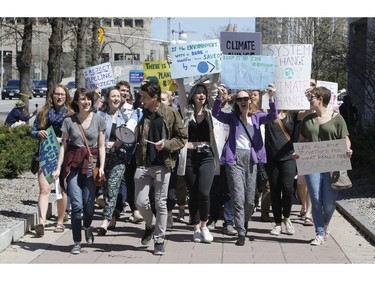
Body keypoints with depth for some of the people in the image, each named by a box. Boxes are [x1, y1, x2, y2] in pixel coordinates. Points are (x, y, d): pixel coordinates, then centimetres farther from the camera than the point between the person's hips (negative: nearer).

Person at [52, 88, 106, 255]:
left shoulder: (98, 120, 5)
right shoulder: (69, 121, 5)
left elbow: (101, 146, 5)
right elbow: (64, 145, 6)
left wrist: (101, 167, -5)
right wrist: (58, 168, 0)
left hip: (91, 164, 0)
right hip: (73, 165, 0)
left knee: (89, 203, 0)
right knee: (76, 204, -7)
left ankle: (87, 227, 33)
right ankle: (77, 242, 2)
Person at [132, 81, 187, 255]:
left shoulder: (170, 114, -3)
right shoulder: (139, 113, 7)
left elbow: (183, 137, 1)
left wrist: (167, 144, -14)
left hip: (162, 164, -3)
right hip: (143, 164, 3)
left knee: (161, 203, 2)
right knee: (140, 202, -1)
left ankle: (159, 240, 14)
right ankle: (150, 225, 30)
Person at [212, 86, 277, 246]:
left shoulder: (256, 117, 11)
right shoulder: (232, 117, 9)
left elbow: (272, 116, -6)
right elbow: (216, 113, -7)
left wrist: (271, 98, -21)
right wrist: (220, 95, -21)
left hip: (251, 158, 2)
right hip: (235, 158, -2)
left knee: (250, 200, 6)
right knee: (238, 198, -9)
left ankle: (244, 223, 33)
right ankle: (241, 233, -6)